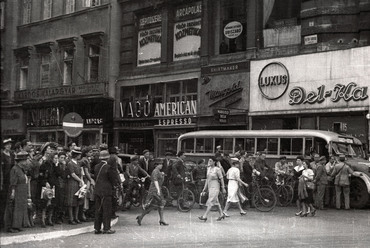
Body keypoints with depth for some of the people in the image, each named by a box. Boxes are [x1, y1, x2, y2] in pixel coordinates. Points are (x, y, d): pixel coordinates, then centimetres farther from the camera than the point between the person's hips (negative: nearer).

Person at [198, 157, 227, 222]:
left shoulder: (217, 169, -11)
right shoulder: (208, 169, 9)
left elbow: (221, 179, -8)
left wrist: (223, 188, -8)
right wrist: (205, 188, 13)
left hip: (215, 187, -8)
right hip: (210, 187, 8)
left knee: (210, 201, -11)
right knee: (216, 202, 14)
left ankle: (204, 216, -15)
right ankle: (221, 214, 26)